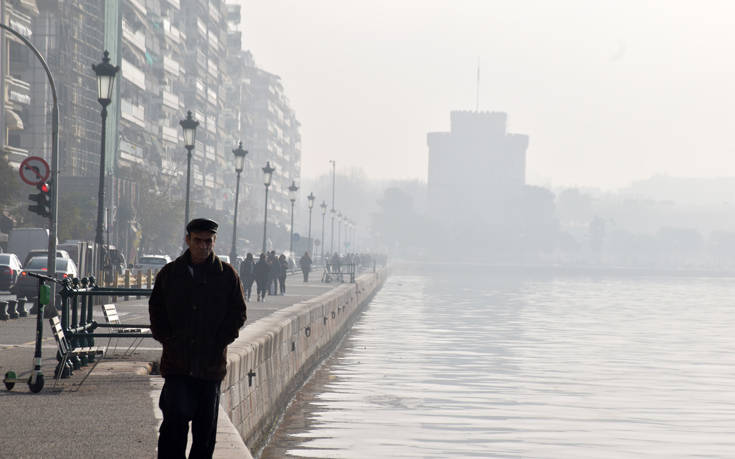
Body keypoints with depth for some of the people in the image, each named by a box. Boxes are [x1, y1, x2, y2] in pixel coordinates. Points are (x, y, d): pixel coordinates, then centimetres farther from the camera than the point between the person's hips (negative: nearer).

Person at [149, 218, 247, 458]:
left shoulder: (227, 275, 3)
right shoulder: (169, 273, 6)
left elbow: (238, 314, 6)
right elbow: (156, 311, 11)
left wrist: (219, 341, -6)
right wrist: (167, 339, -2)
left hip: (211, 364, 1)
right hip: (177, 362, 0)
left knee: (205, 429, 8)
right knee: (175, 421, -9)